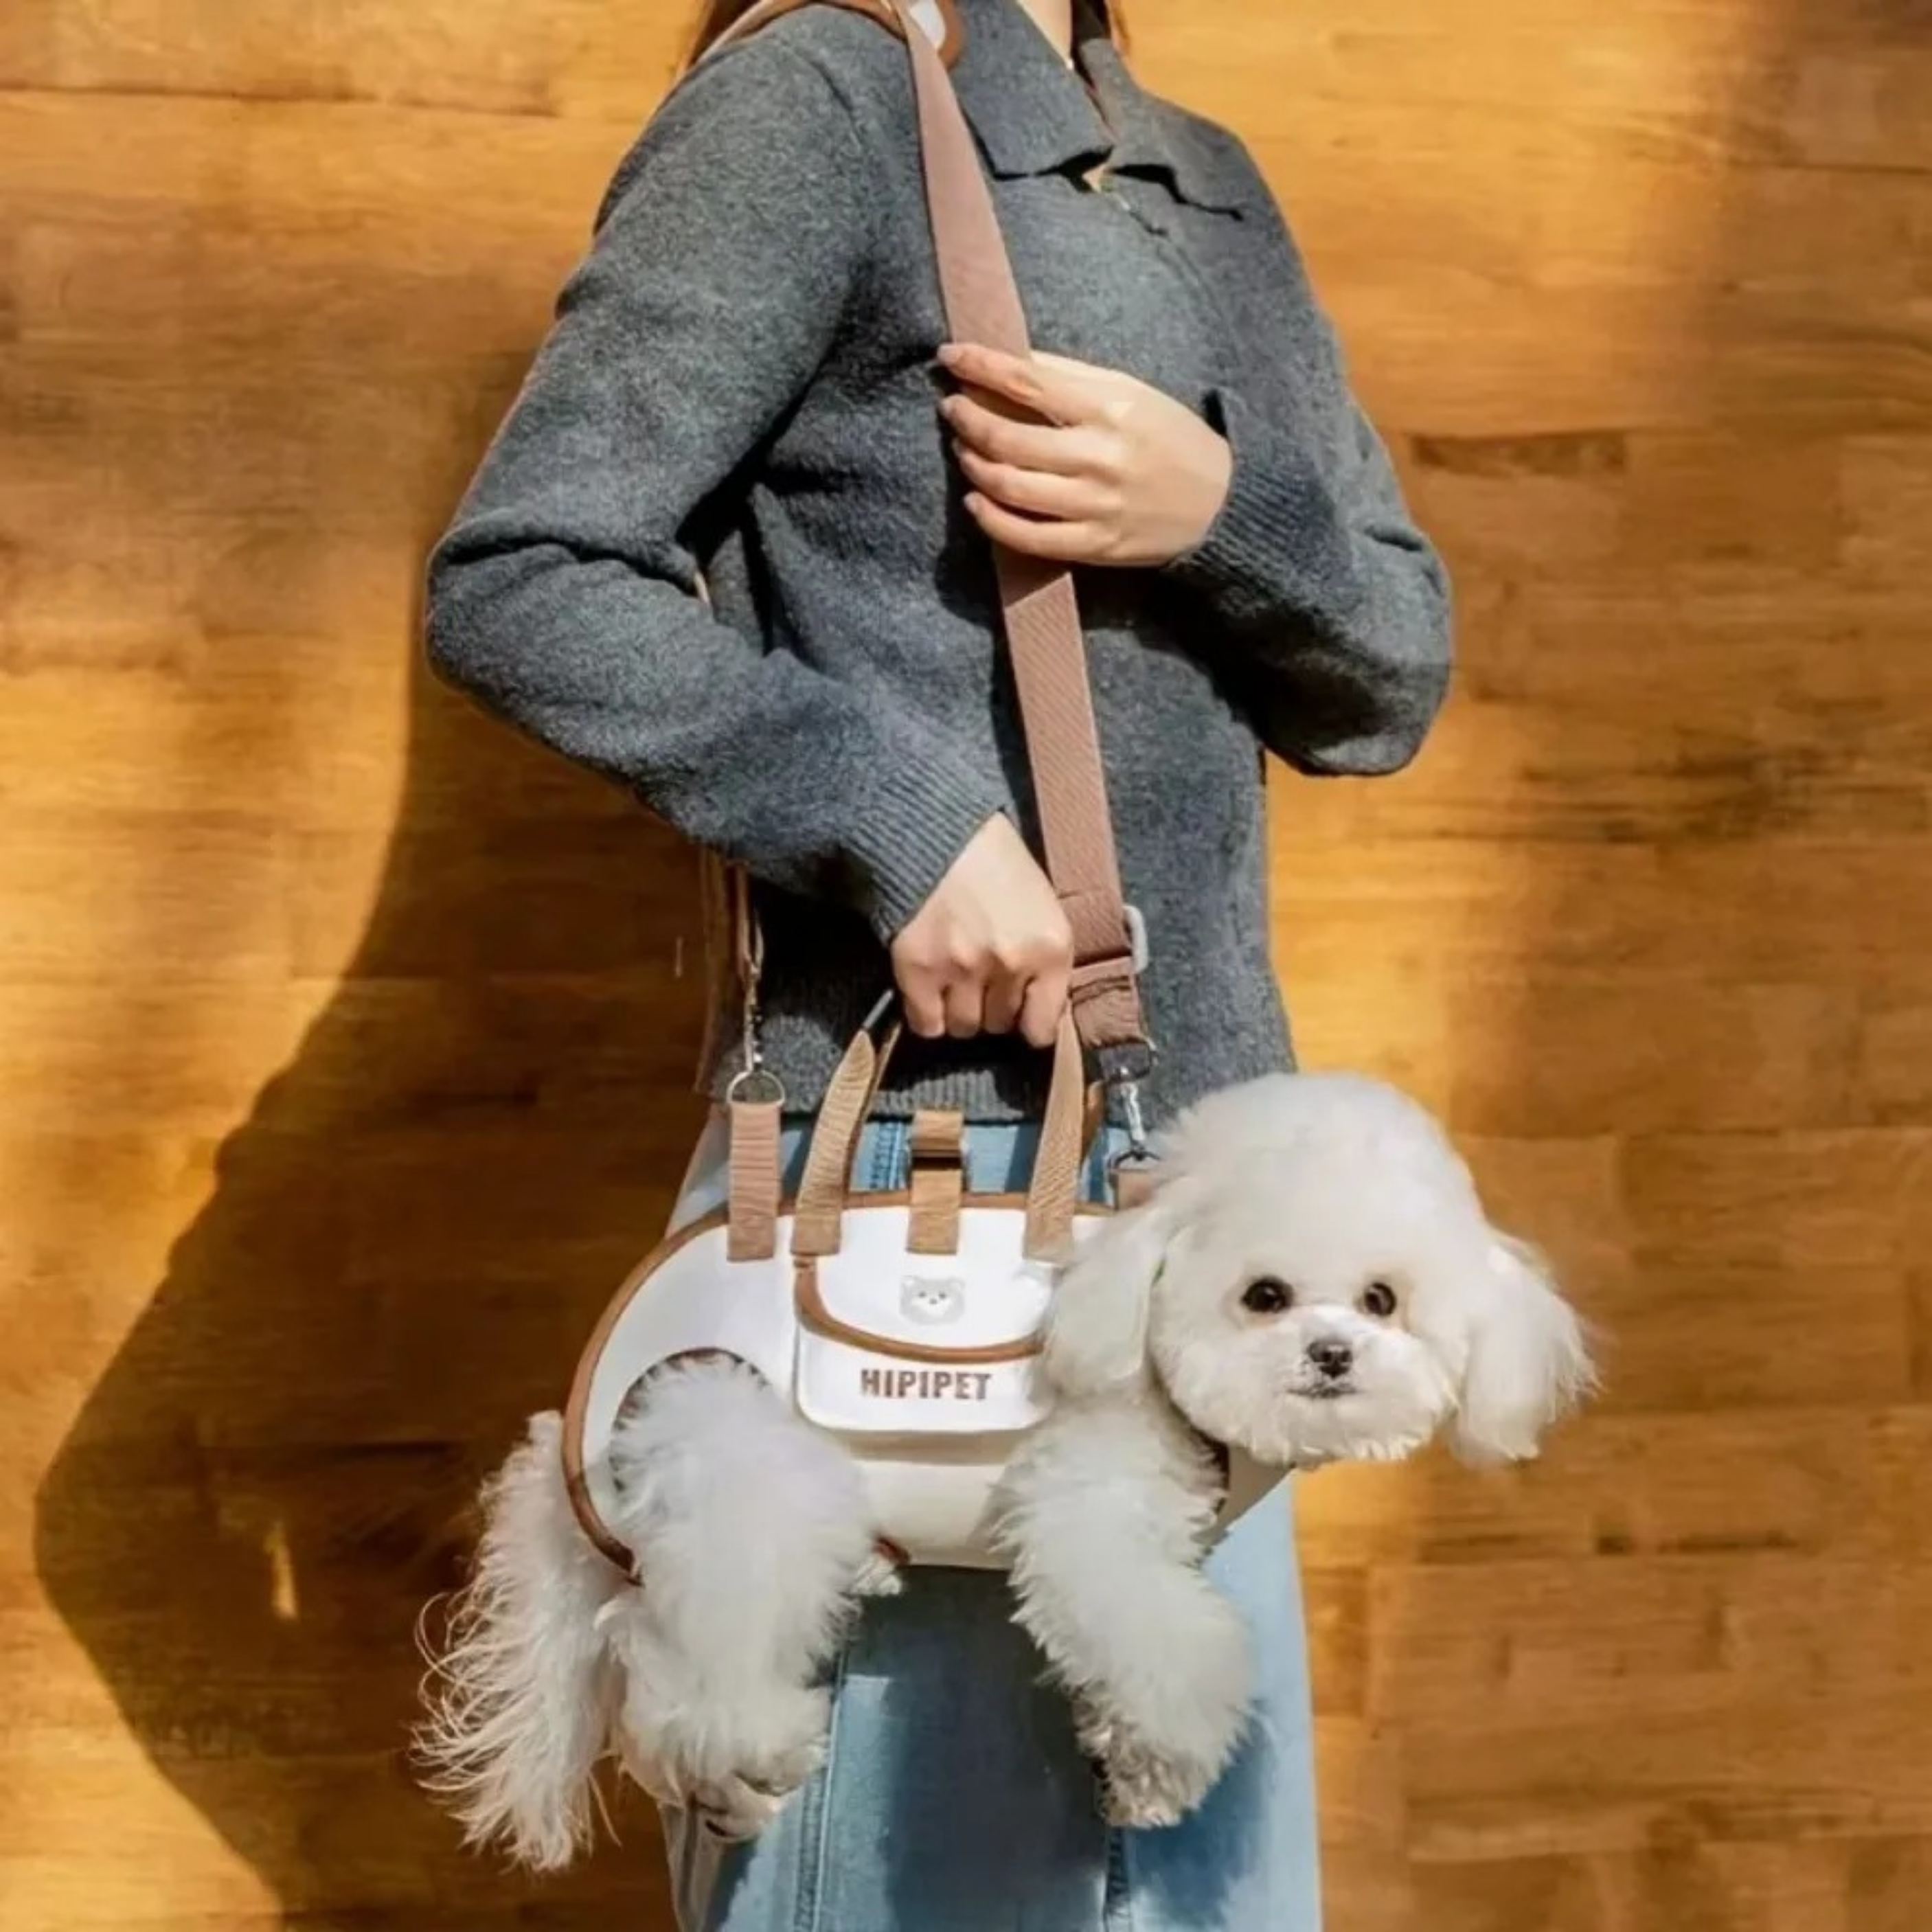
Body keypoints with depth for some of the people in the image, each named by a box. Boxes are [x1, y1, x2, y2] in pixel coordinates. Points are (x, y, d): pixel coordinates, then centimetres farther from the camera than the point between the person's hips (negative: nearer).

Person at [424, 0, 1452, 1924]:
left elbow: (1391, 680, 12)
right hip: (920, 1178, -7)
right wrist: (902, 817, -22)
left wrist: (1226, 512, -8)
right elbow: (515, 578, -13)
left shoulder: (1220, 193, 16)